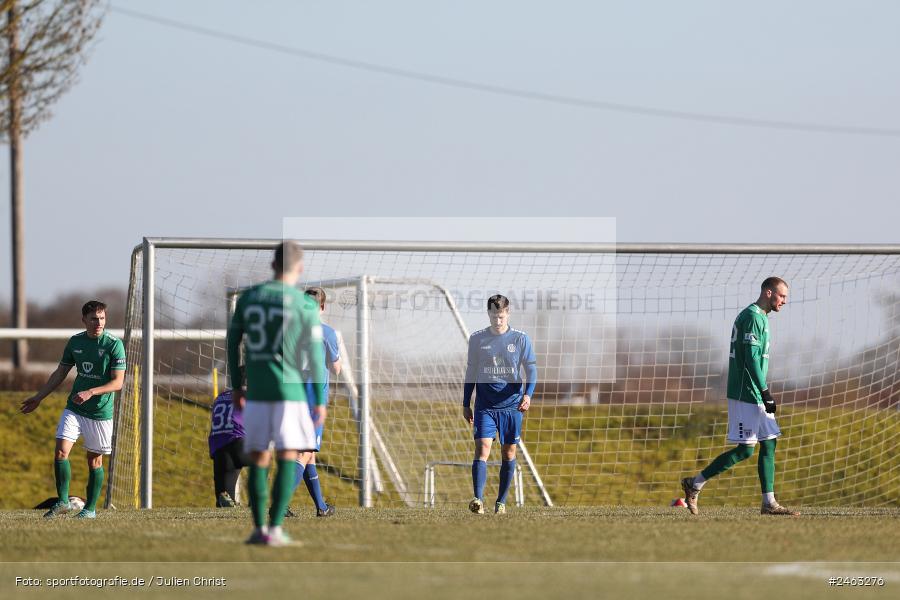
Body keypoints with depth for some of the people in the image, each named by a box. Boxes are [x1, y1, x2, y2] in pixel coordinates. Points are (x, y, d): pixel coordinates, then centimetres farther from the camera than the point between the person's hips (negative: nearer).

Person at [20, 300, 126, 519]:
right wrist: (38, 398, 16)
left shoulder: (114, 345, -9)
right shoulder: (75, 342, 5)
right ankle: (63, 501, 1)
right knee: (61, 451, -11)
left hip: (100, 412, -3)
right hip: (74, 408, 3)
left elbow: (118, 383, -12)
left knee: (94, 460, 4)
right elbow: (60, 374, 16)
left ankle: (90, 508, 18)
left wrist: (90, 392, -24)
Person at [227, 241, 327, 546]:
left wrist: (236, 386, 20)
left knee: (258, 458, 8)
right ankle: (275, 528, -7)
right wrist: (320, 400, 1)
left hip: (255, 391, 3)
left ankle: (259, 528, 2)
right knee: (288, 458, 1)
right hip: (290, 389, -3)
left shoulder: (248, 297, 7)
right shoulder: (305, 304, -4)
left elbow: (232, 342, 11)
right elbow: (315, 354, -5)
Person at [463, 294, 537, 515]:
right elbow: (471, 373, 12)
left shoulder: (521, 339, 0)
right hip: (485, 404, 0)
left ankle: (501, 502, 16)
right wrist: (466, 404, 11)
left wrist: (528, 394, -17)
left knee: (509, 453, 5)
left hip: (511, 405, 0)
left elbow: (531, 370, 1)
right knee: (482, 449, -15)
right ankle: (478, 500, -25)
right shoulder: (477, 339, 4)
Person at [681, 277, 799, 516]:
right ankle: (694, 484, 0)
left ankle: (769, 503, 7)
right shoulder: (752, 317, -14)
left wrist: (764, 393, 21)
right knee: (745, 449, -7)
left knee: (769, 443, 7)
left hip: (756, 396, 10)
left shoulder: (758, 317, 18)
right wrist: (766, 393, -21)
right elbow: (752, 359, -20)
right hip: (747, 395, -10)